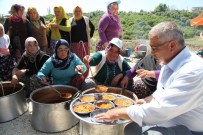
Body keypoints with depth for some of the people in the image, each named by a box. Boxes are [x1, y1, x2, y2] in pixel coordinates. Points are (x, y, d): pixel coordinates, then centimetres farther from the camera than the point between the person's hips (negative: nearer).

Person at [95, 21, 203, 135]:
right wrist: (147, 100, -3)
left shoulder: (193, 71, -28)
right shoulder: (170, 62, 2)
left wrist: (119, 113, -23)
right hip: (168, 119, 8)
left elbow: (160, 110, -32)